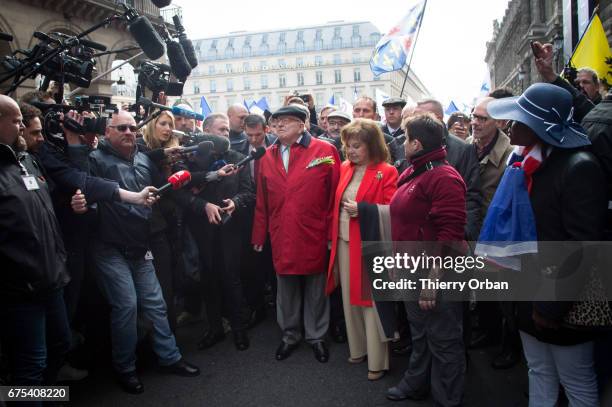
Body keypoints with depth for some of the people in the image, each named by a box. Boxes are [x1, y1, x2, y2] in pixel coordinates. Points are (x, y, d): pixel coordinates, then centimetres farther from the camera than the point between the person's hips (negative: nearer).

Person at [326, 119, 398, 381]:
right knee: (350, 298, 15)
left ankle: (377, 362, 15)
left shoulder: (386, 172, -10)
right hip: (344, 243, 6)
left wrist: (363, 210, -22)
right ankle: (358, 349, 32)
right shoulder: (345, 168, 9)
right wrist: (332, 237, 10)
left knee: (370, 301, 1)